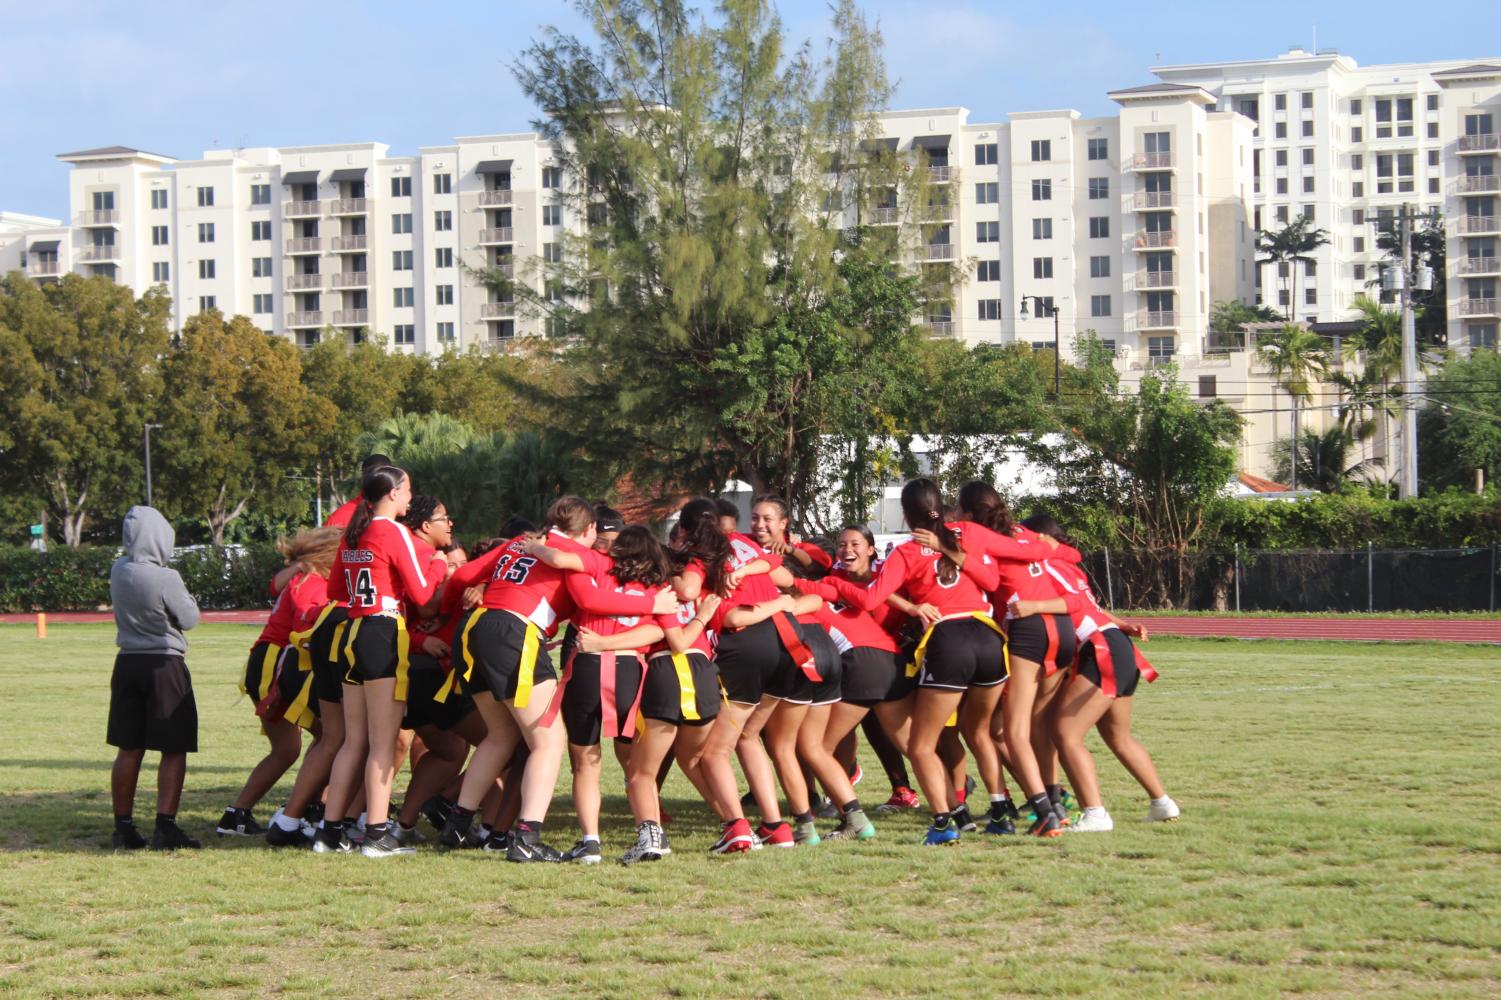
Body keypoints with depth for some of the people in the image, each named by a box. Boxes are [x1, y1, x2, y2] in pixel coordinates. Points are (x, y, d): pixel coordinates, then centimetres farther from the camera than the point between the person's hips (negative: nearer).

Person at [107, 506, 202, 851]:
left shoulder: (118, 570, -1)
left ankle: (123, 828, 16)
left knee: (129, 749, 12)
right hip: (164, 665, -6)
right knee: (173, 750, 0)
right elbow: (189, 619, -7)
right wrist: (186, 597, 11)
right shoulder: (166, 579, -18)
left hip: (127, 663, 6)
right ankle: (165, 827, -7)